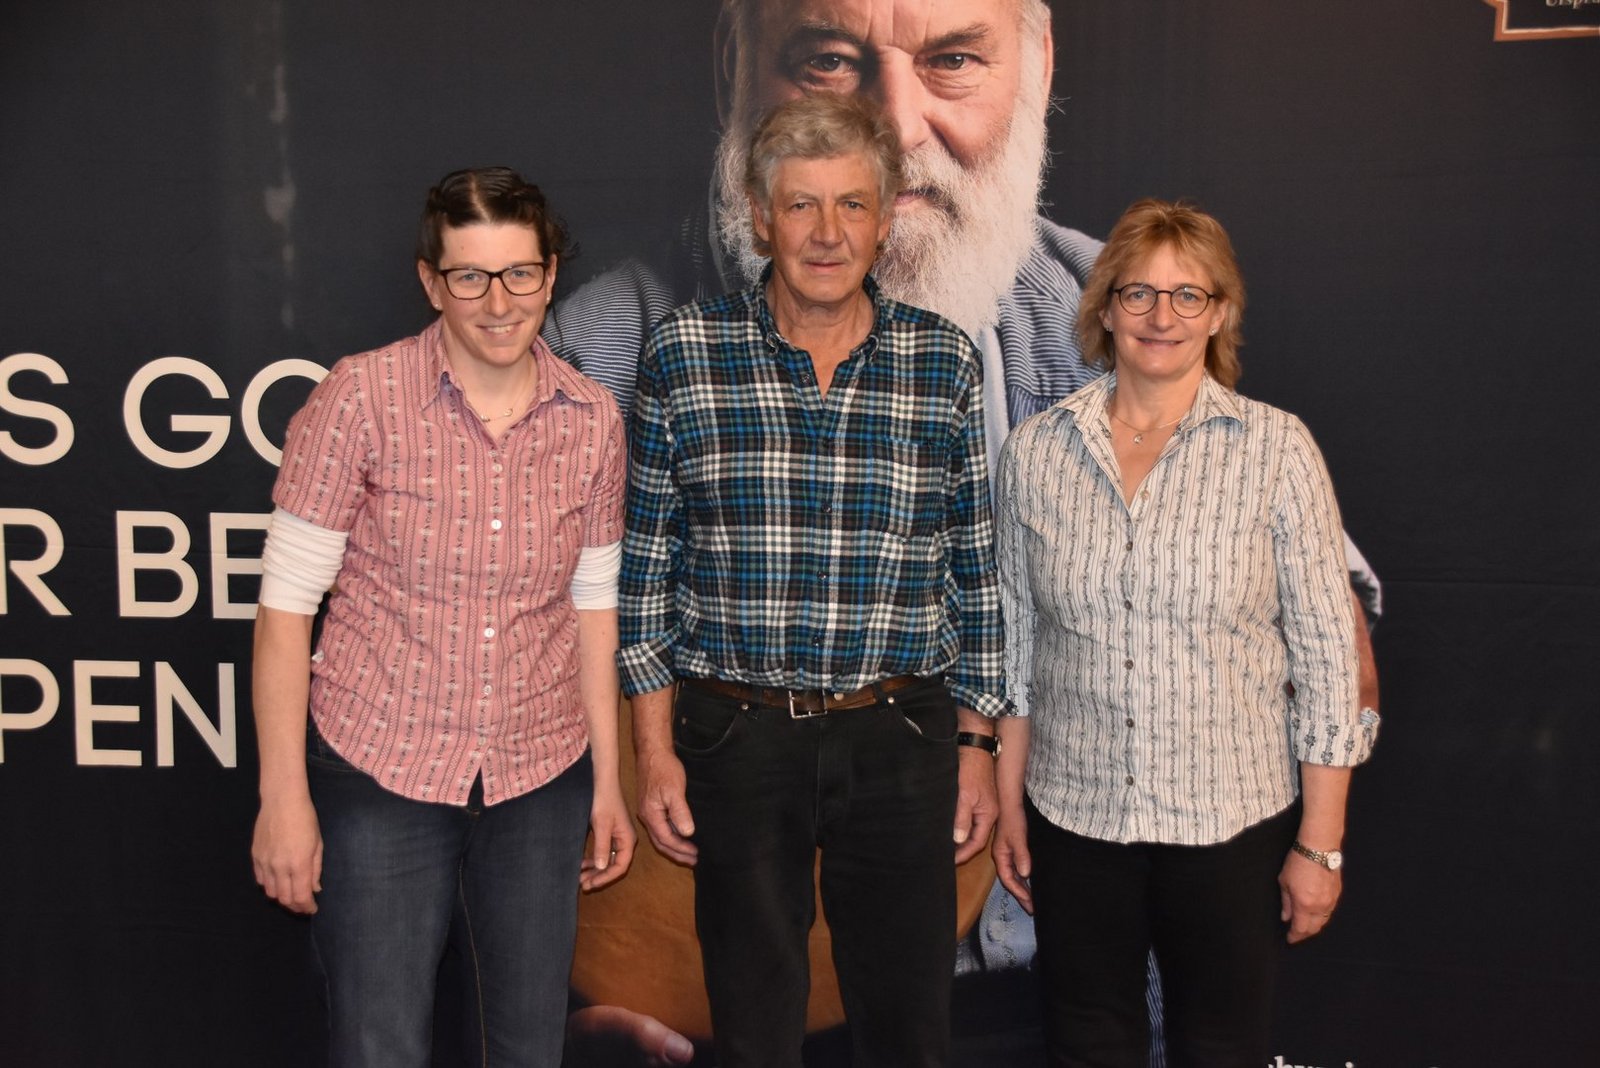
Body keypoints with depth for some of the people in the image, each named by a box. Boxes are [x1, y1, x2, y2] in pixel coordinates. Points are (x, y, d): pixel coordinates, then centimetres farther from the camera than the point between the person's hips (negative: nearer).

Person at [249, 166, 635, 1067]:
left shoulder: (593, 419, -1)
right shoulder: (362, 399, -12)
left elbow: (592, 602, 8)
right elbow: (286, 602, -9)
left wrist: (608, 779, 9)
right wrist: (284, 796, -10)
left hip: (541, 777, 3)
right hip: (379, 768, -3)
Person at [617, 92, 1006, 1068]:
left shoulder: (946, 364, 1)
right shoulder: (685, 354, -3)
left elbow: (974, 568, 6)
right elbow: (646, 565, 1)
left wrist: (977, 740, 5)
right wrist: (655, 747, -2)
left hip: (901, 739, 1)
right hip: (735, 734, -1)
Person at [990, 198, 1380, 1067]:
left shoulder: (1276, 450, -7)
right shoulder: (1034, 452, 0)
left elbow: (1327, 655, -6)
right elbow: (1015, 645, 6)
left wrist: (1320, 842, -6)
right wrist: (1009, 806, 7)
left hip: (1233, 821, -2)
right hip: (1073, 815, 2)